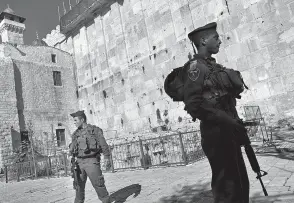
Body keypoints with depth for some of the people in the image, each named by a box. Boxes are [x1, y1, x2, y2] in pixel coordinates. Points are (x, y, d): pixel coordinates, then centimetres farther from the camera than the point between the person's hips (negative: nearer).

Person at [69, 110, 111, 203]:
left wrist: (107, 157, -10)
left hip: (91, 161, -5)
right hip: (79, 162, 5)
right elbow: (72, 147, 17)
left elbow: (103, 144, -4)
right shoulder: (76, 134, 14)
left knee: (98, 184, -5)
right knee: (79, 185, 8)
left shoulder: (95, 130, 0)